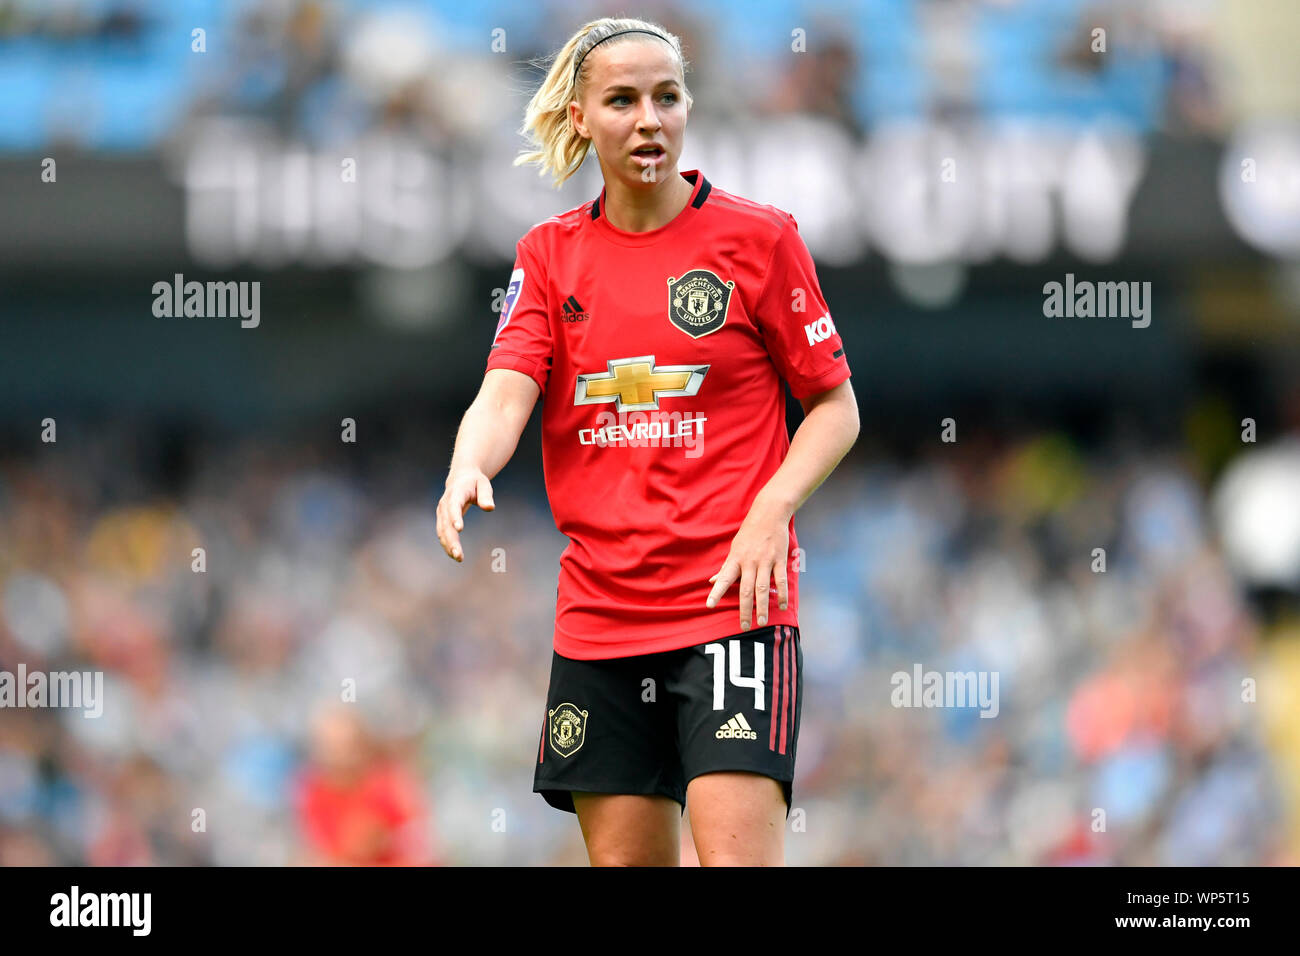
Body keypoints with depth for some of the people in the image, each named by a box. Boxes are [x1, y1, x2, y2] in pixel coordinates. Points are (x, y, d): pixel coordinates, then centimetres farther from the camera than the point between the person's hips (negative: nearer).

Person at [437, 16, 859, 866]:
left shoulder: (759, 237, 0)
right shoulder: (550, 255, 9)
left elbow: (836, 408, 4)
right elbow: (506, 392, -3)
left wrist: (770, 511, -13)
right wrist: (467, 468, -26)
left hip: (732, 598, -4)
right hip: (598, 615, 4)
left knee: (740, 858, -17)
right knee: (625, 859, 5)